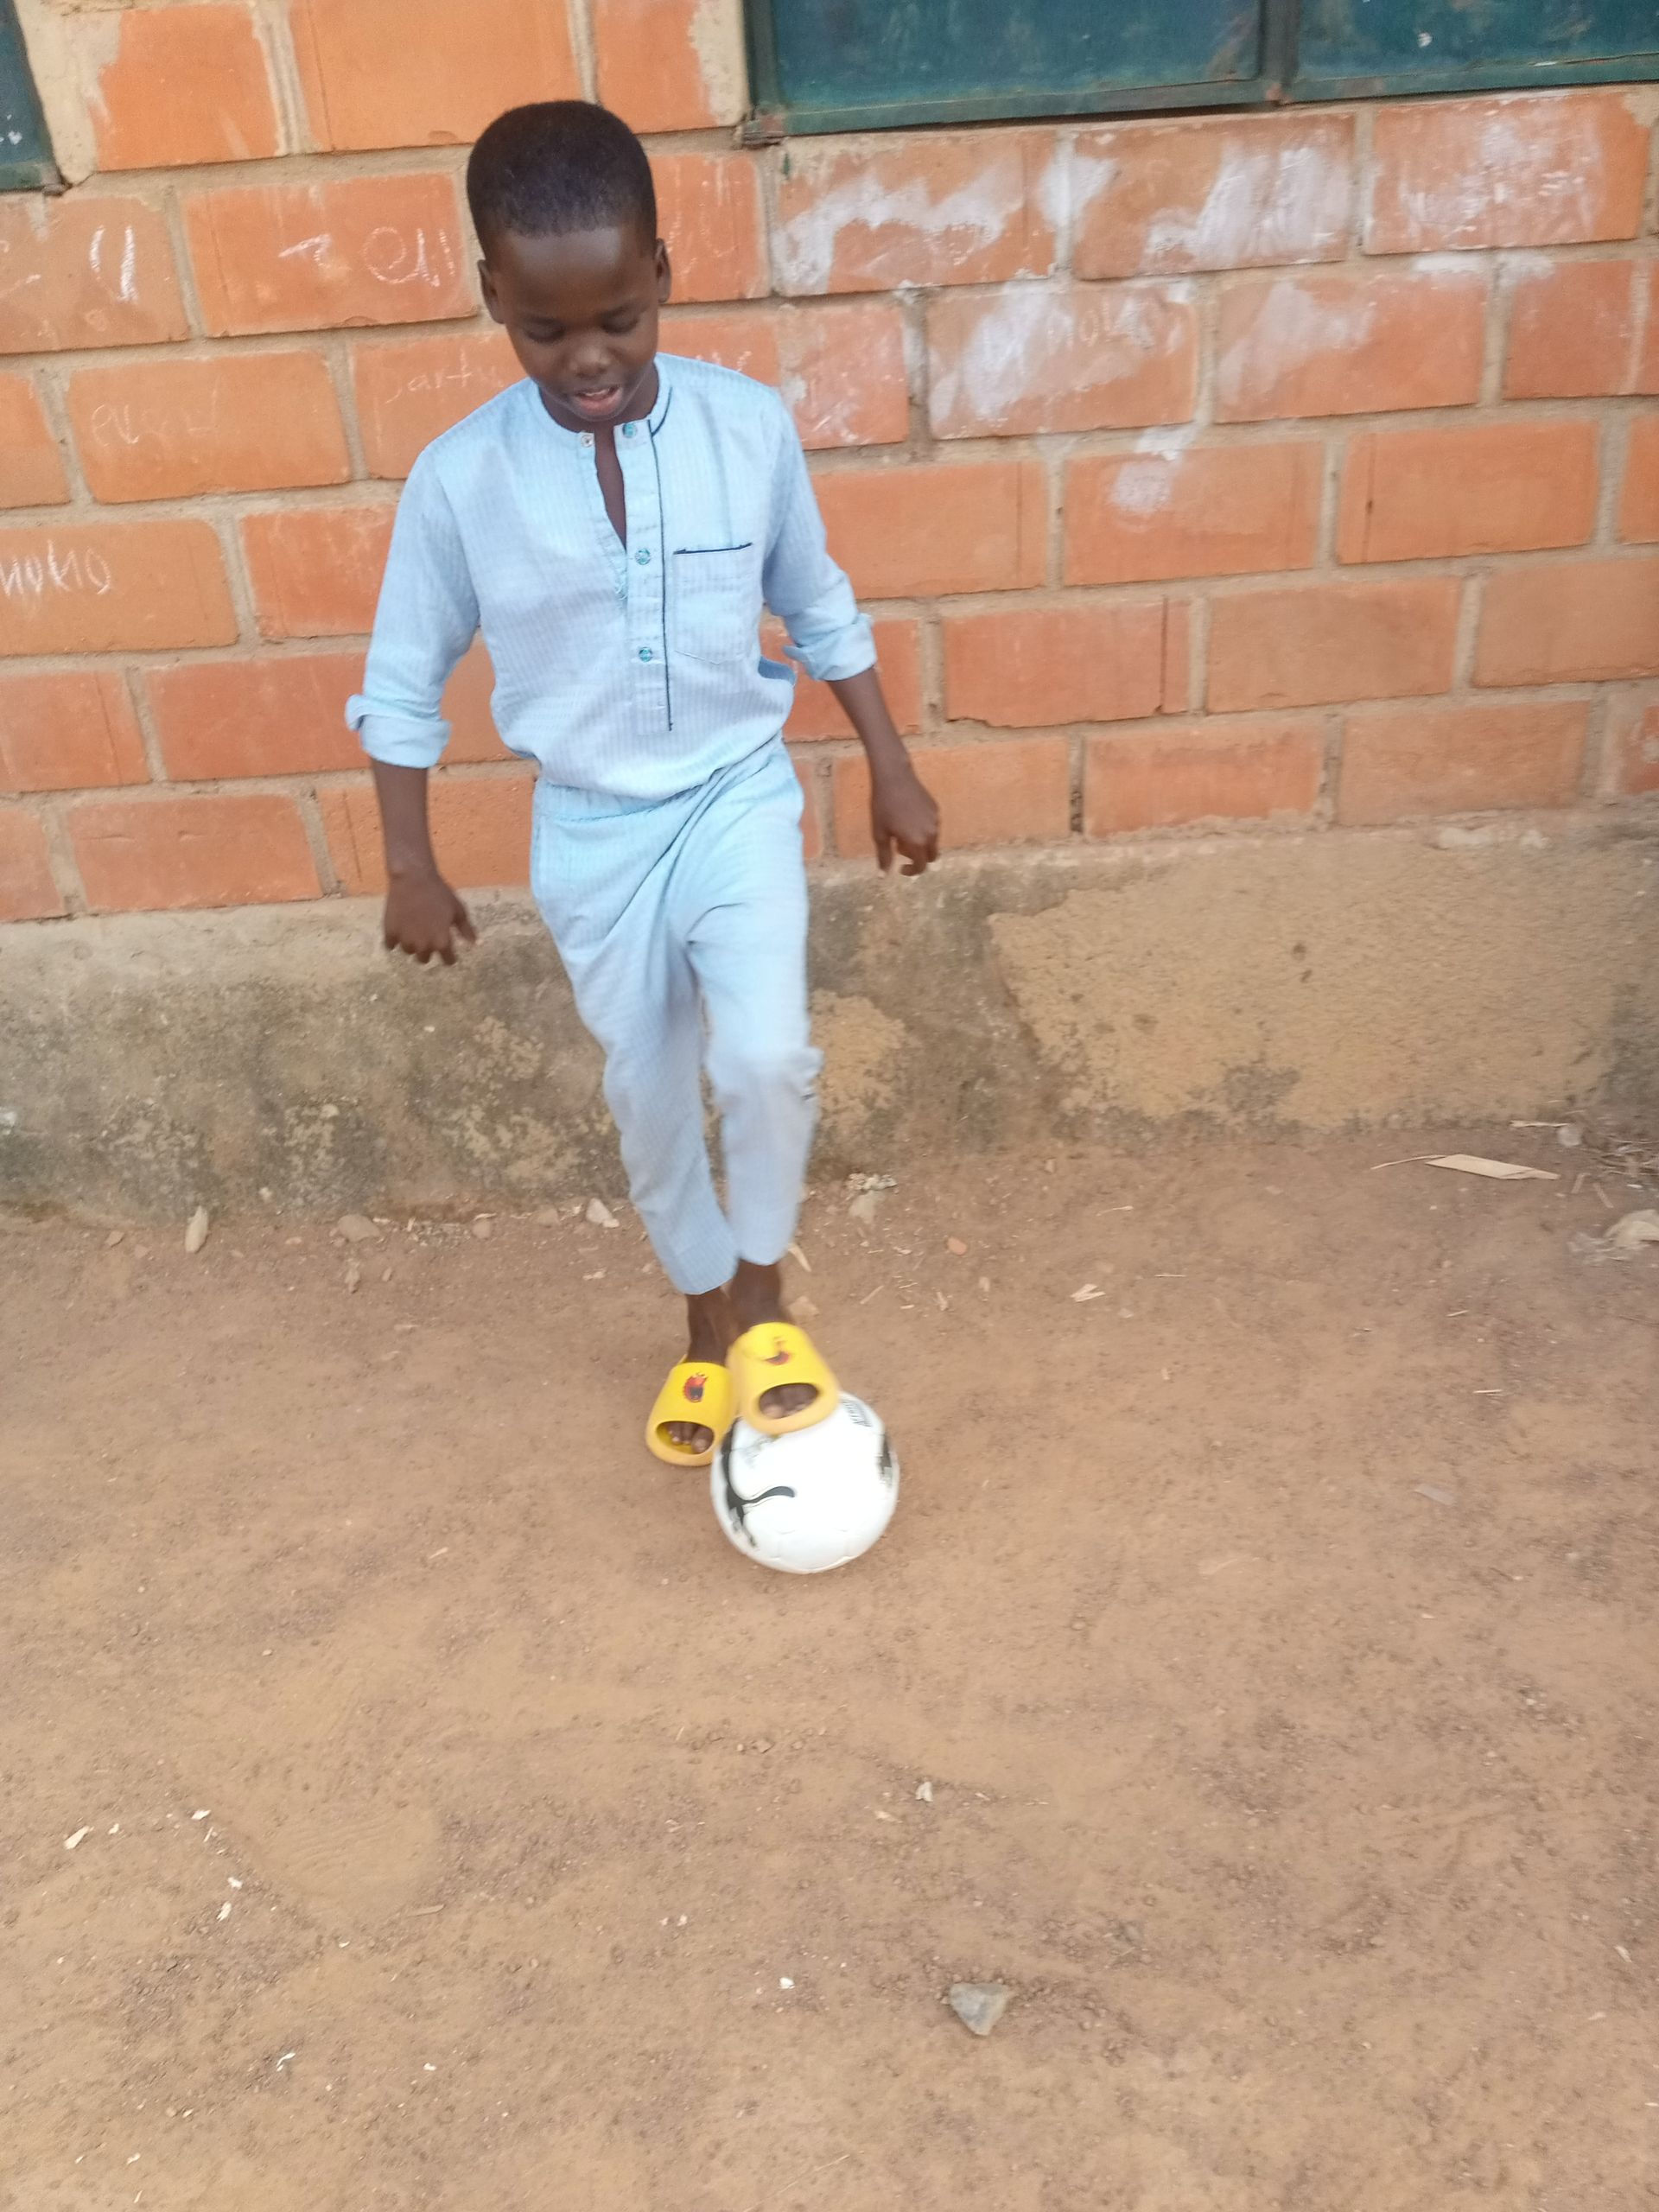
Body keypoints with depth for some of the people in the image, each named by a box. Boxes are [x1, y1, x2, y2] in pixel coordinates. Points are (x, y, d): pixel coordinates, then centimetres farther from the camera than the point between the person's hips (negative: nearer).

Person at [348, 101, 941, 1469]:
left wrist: (893, 771, 6)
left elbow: (820, 609, 4)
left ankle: (767, 1297, 9)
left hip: (740, 793, 0)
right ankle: (709, 1322, 37)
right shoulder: (461, 477, -13)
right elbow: (405, 679, -1)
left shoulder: (750, 425, -10)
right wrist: (410, 866, -1)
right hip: (592, 832, 1)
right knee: (651, 1098, 12)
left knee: (766, 1058, -21)